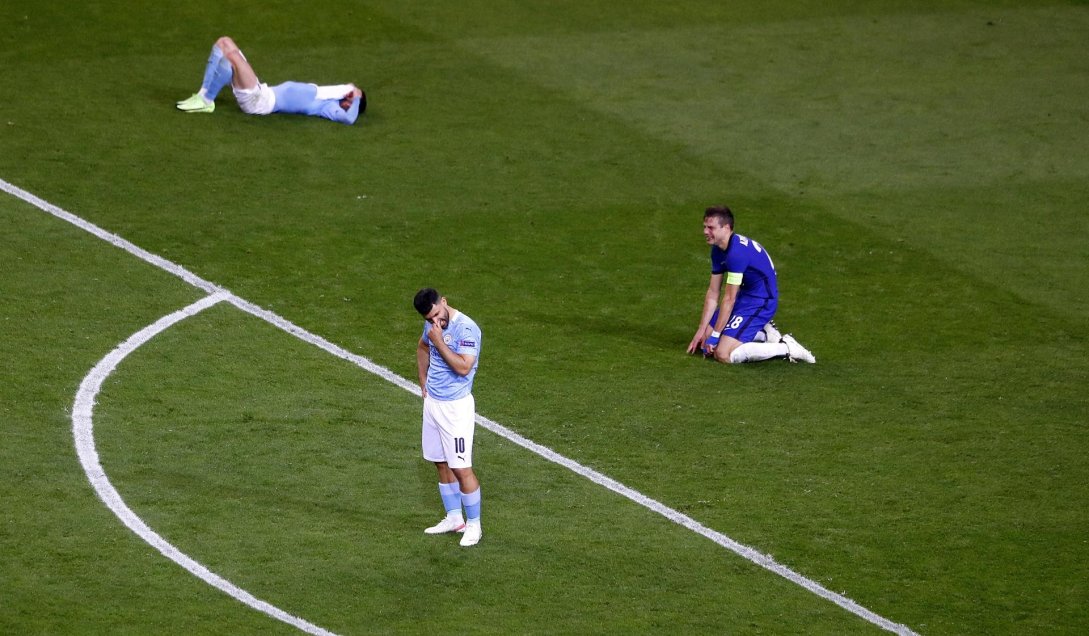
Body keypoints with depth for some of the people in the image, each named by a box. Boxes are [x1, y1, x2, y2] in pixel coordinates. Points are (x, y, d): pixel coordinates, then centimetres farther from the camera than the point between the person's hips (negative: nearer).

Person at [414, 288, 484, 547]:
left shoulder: (466, 329, -20)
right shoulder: (432, 326, 5)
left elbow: (464, 367, -29)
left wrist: (439, 341, -25)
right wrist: (423, 379, 19)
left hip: (456, 407, -8)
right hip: (432, 401, 8)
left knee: (461, 468, -6)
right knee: (442, 464, 15)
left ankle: (474, 525, 5)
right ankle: (454, 518, 27)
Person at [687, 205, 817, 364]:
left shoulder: (737, 252, -28)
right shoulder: (718, 250, 3)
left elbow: (729, 299, -23)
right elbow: (713, 293, 6)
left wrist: (714, 335, -17)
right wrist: (701, 332, 3)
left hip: (761, 302, -10)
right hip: (746, 296, 10)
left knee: (723, 354, -21)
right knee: (706, 337, 13)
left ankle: (786, 348, -11)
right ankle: (763, 334, 17)